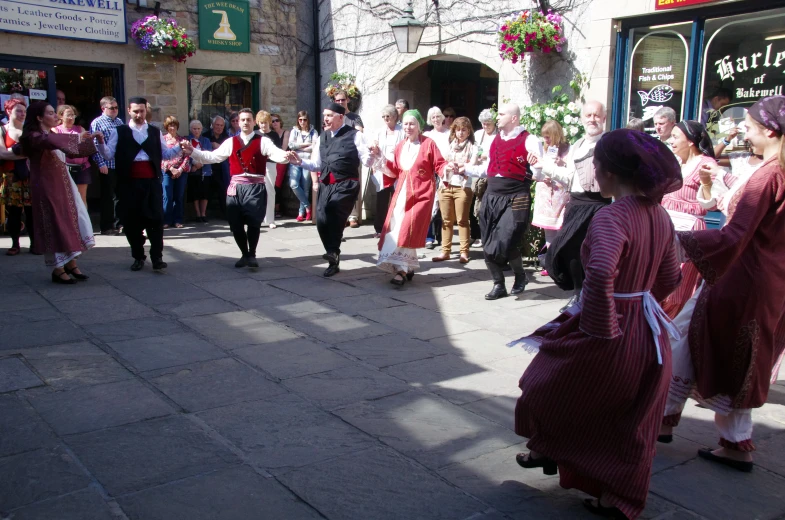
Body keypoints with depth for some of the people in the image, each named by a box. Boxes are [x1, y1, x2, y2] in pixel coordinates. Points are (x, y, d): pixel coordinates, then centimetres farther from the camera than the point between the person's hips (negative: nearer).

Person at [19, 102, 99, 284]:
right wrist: (78, 137, -27)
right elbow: (52, 142, -33)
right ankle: (58, 269, 4)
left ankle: (71, 264, 13)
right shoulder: (34, 137, -11)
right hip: (47, 188, -8)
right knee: (54, 225, -4)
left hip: (63, 186, 8)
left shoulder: (53, 135, 15)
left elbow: (74, 151, 23)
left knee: (71, 221, 5)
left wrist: (92, 139, 12)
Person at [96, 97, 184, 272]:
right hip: (129, 182, 0)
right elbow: (108, 155, 2)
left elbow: (166, 154, 12)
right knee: (131, 220, 4)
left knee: (155, 219, -4)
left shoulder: (155, 132, 13)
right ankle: (138, 257, 16)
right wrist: (101, 142, -17)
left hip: (152, 181, 0)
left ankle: (157, 257, 0)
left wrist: (179, 147, -4)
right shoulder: (119, 132, 7)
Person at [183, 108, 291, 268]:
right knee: (235, 224, 6)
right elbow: (212, 156, 12)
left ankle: (252, 255, 10)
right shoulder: (231, 142, 12)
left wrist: (285, 156, -36)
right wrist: (192, 152, 4)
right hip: (235, 187, 4)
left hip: (255, 187, -4)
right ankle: (244, 254, 24)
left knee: (253, 223, -7)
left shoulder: (262, 141, 1)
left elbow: (276, 153, -14)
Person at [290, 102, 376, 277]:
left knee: (333, 211, -32)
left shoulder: (354, 135, 0)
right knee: (322, 221, 0)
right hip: (326, 184, 6)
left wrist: (371, 154, -24)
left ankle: (333, 251, -23)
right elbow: (316, 164, 21)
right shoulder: (322, 137, 16)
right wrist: (301, 161, 5)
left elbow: (366, 162, -3)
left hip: (346, 184, -6)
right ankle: (334, 262, 14)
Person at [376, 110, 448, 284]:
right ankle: (407, 267, 16)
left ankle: (402, 270, -9)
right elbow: (394, 171, 14)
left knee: (408, 229, -13)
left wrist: (448, 168, -26)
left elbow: (439, 166, -5)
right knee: (395, 228, 2)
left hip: (421, 193, -6)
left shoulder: (428, 143, -3)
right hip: (402, 192, 6)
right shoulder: (400, 146, 12)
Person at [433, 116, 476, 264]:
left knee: (462, 220, -1)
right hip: (446, 186, 4)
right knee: (446, 220, 6)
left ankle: (464, 252, 2)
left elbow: (472, 166, -8)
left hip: (463, 187, -4)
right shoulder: (450, 146, 16)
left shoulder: (472, 147, 3)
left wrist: (456, 165, -20)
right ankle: (445, 251, 10)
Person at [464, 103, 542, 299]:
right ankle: (499, 285, 23)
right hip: (491, 197, 7)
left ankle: (520, 275, 17)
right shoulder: (496, 140, 15)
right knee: (489, 245, 7)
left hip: (515, 199, -7)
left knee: (504, 244, -13)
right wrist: (462, 167, 17)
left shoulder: (529, 140, -7)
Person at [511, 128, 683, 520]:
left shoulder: (611, 216, -23)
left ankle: (544, 451, 44)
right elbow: (668, 279, 12)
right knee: (628, 425, 20)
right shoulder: (659, 215, 2)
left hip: (607, 336, -7)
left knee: (548, 385, 21)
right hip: (647, 335, 7)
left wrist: (600, 323, -28)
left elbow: (601, 272, -41)